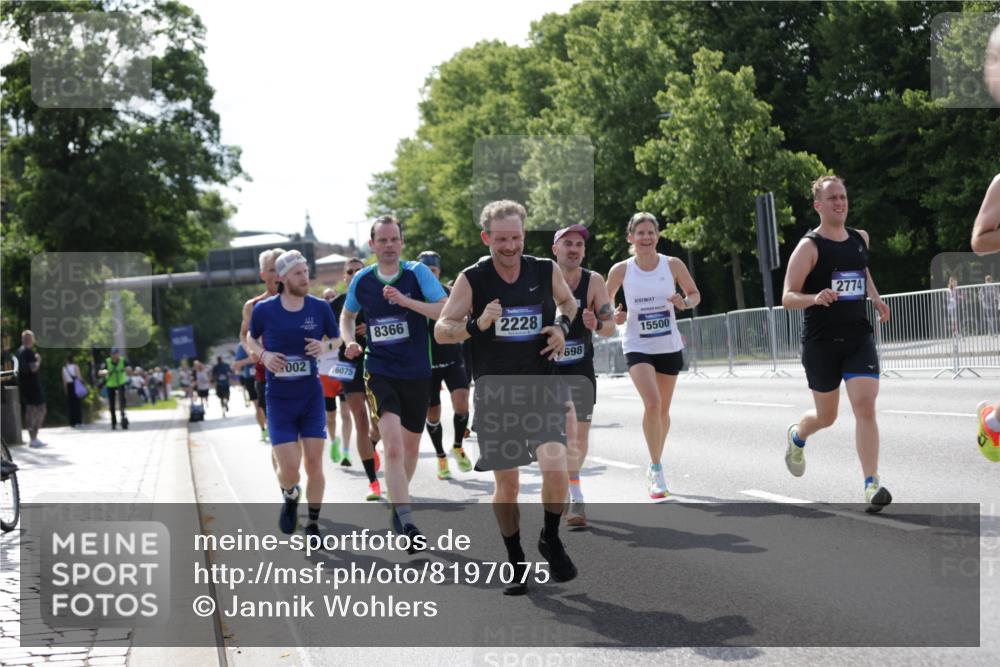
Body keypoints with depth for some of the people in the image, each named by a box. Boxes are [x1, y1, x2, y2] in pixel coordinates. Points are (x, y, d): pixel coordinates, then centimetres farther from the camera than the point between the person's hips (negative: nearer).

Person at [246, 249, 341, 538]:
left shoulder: (320, 307, -4)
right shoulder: (264, 310, -7)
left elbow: (337, 339, 11)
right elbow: (251, 340, 11)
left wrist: (325, 345, -12)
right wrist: (263, 354, -11)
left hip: (312, 396, 1)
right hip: (279, 399, -1)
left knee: (314, 463, -2)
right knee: (289, 467, -9)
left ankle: (313, 525, 14)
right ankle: (290, 498, 27)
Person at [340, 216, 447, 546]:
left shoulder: (417, 273, -5)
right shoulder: (361, 281, 2)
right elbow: (347, 315, 22)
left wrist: (405, 300, -26)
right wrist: (350, 341, 2)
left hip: (417, 374, 1)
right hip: (379, 372, -1)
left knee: (410, 446, 15)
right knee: (393, 443, -21)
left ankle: (398, 503, 42)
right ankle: (406, 521, -25)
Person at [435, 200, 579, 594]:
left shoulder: (546, 272, 0)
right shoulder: (472, 279, -5)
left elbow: (567, 301, 20)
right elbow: (441, 331, -5)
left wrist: (562, 326, -1)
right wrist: (478, 325, -23)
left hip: (541, 388, 0)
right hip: (494, 392, 0)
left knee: (555, 466, -20)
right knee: (506, 485, 5)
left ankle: (551, 540, 8)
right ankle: (516, 565, 24)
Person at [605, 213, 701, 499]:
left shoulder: (673, 265, -5)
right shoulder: (620, 270, -7)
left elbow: (695, 294, 9)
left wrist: (684, 302, -14)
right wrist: (615, 317, -14)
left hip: (670, 347, 2)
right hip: (637, 347, -2)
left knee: (663, 409, 13)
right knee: (652, 402, -23)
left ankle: (655, 466, 36)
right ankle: (657, 471, -14)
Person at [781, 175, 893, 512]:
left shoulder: (860, 238, 8)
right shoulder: (809, 247, -9)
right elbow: (787, 298, -12)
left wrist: (875, 298, 15)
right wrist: (815, 298, -31)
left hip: (859, 336, 3)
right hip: (821, 341, -3)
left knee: (865, 407, -14)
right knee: (826, 415, 11)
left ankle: (871, 484, -16)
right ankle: (797, 436, 47)